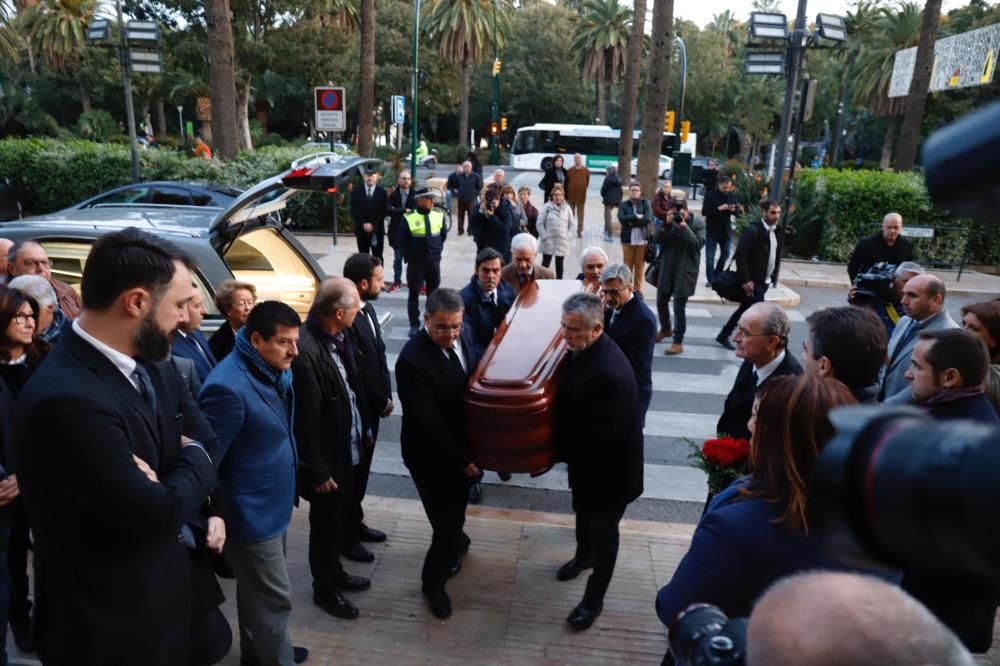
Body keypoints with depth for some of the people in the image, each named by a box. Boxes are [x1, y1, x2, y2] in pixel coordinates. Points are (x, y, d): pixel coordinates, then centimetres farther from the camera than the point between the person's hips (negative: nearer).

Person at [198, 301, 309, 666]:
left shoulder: (276, 371, 1)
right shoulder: (229, 387, -29)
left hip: (272, 507, 9)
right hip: (252, 515, -9)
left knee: (257, 592, 26)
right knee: (274, 599, 8)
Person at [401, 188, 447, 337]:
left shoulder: (439, 216, -3)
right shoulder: (409, 218, -14)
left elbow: (443, 235, 13)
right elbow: (403, 241, -3)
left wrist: (437, 248, 10)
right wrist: (409, 255, 4)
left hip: (434, 260, 3)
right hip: (415, 261, -3)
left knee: (434, 293, 13)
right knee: (414, 294, 6)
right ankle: (414, 325, 16)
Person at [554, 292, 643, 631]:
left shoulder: (610, 373, -36)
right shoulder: (583, 349, -9)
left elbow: (597, 438, -30)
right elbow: (570, 399, 7)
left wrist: (560, 449, -15)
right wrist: (561, 443, -4)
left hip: (609, 466, -8)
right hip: (587, 458, 8)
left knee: (603, 532, 13)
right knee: (584, 514, 30)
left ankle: (593, 599, 32)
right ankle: (583, 555, 57)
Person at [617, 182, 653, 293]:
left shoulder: (645, 204, 5)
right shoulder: (624, 204, 4)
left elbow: (648, 219, -9)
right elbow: (621, 218, -11)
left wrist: (631, 222, -10)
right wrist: (636, 217, -13)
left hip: (642, 239, 0)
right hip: (628, 239, 0)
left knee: (640, 265, 5)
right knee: (628, 264, 3)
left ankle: (638, 289, 15)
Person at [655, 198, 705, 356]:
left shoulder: (698, 223, -9)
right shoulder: (670, 220, 3)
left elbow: (698, 244, -20)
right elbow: (659, 240, -1)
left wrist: (684, 227, -25)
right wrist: (666, 226, -17)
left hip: (685, 270, -5)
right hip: (667, 268, 5)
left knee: (679, 307, -5)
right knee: (661, 301, 17)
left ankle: (678, 342, 4)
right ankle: (665, 329, 42)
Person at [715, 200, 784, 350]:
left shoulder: (779, 232, 8)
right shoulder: (754, 230, -16)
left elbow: (778, 255, 17)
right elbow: (740, 255, -20)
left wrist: (775, 276, 10)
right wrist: (745, 280, -22)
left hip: (765, 281, 8)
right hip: (752, 281, -8)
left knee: (745, 309, 17)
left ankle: (724, 336, 31)